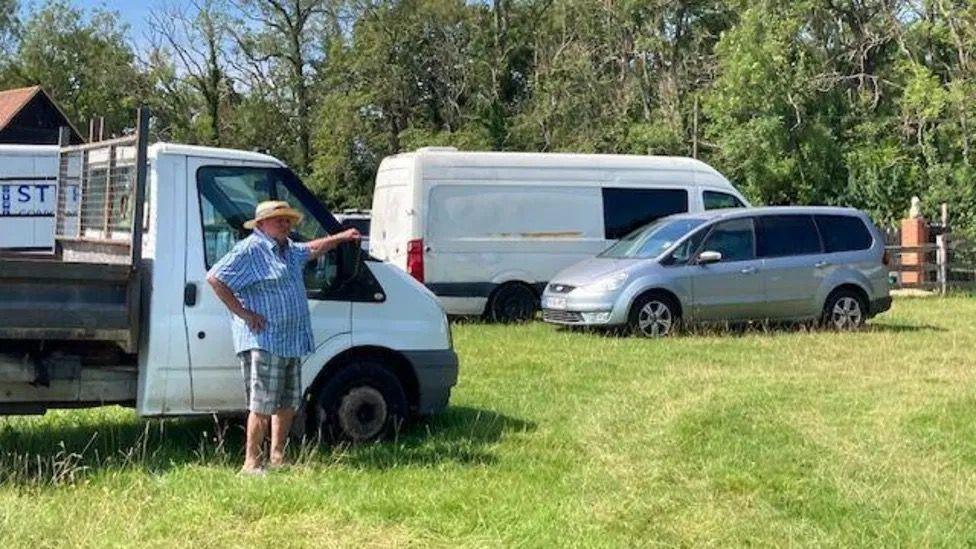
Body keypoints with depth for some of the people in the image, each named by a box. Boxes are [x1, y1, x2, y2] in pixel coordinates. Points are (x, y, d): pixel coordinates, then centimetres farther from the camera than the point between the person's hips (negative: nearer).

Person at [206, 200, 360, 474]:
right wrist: (243, 313, -17)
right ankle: (252, 463, -2)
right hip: (264, 341, -10)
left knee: (288, 403, 15)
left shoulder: (289, 250, 18)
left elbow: (312, 249, 40)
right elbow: (215, 278, -17)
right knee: (262, 406, -9)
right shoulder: (249, 250, -11)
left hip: (291, 343, 10)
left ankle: (278, 458, 25)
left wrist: (342, 237, 40)